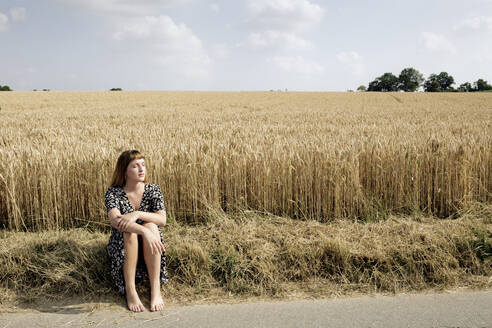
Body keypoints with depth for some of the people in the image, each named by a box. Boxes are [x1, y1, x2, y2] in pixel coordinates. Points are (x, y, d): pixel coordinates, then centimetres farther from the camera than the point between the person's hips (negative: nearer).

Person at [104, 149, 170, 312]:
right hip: (121, 249, -1)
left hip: (148, 249, 2)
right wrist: (144, 231, -46)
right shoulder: (113, 193, -11)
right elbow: (115, 221, -31)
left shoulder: (153, 190, -4)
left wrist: (137, 214, -34)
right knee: (129, 231, -33)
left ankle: (156, 289, -30)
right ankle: (130, 291, -29)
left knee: (151, 226, -30)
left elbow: (162, 219, -18)